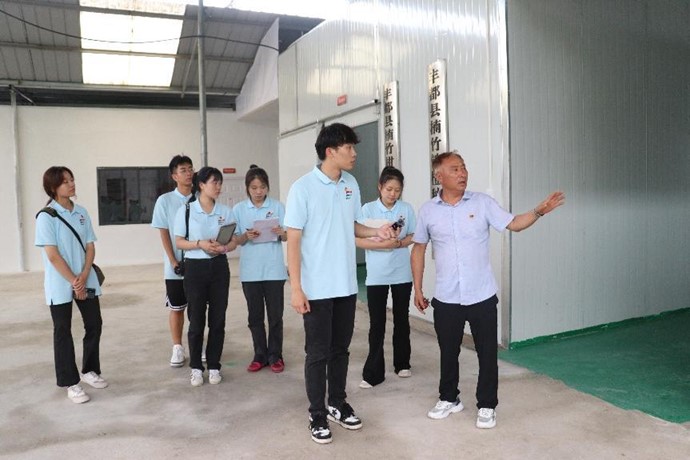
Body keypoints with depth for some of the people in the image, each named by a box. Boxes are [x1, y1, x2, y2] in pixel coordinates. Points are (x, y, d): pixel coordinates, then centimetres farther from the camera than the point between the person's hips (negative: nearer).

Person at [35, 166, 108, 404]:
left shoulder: (82, 212, 6)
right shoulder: (46, 216, -10)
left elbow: (90, 247, 4)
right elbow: (53, 255, -13)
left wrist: (83, 277, -9)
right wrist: (73, 282, -13)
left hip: (86, 281, 5)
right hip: (60, 285, -5)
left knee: (94, 324, 10)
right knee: (63, 332, 5)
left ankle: (89, 370, 29)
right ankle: (71, 383, 16)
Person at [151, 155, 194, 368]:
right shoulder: (165, 200, -3)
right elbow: (164, 234, -3)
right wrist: (174, 261, -9)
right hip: (176, 266, -1)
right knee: (177, 308, 8)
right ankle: (177, 348, 20)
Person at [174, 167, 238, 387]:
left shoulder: (226, 211, 5)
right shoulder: (185, 210, -2)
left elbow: (234, 242, 6)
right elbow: (179, 242, -2)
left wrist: (223, 248, -16)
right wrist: (200, 244, -19)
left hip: (219, 267, 2)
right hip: (195, 267, -2)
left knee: (218, 319, 6)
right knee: (196, 320, 4)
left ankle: (214, 366, 19)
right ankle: (196, 367, 18)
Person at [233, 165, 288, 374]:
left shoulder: (277, 206, 0)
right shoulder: (239, 209, 2)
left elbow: (286, 237, 1)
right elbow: (236, 241, 3)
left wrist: (281, 232, -21)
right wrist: (246, 236, -18)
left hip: (274, 269, -1)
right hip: (250, 270, 1)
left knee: (275, 315, 5)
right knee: (255, 316, 10)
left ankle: (275, 356, 18)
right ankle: (260, 355, 23)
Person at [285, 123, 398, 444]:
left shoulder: (351, 185, 5)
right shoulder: (303, 188, -13)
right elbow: (293, 240, -13)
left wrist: (377, 231, -3)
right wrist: (296, 288, -17)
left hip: (346, 285, 6)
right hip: (317, 287, -5)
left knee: (340, 349, 17)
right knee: (318, 353, 6)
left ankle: (338, 404, 34)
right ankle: (317, 414, 22)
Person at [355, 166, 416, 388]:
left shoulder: (407, 209, 1)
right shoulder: (368, 209, -4)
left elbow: (413, 237, 4)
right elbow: (358, 240, -9)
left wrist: (398, 243, -16)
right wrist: (382, 244, -23)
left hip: (402, 274, 2)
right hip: (376, 275, -2)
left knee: (401, 320, 14)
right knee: (377, 324, 1)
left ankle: (402, 364, 30)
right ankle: (373, 373, 7)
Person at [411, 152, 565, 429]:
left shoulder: (482, 203, -4)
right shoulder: (428, 210, -2)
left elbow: (513, 224, -4)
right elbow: (418, 249, 6)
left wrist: (539, 211, -23)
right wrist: (417, 290, 5)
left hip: (482, 296, -1)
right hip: (445, 299, 1)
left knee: (487, 354, 7)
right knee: (448, 352, 15)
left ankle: (487, 406, 24)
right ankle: (449, 398, 35)